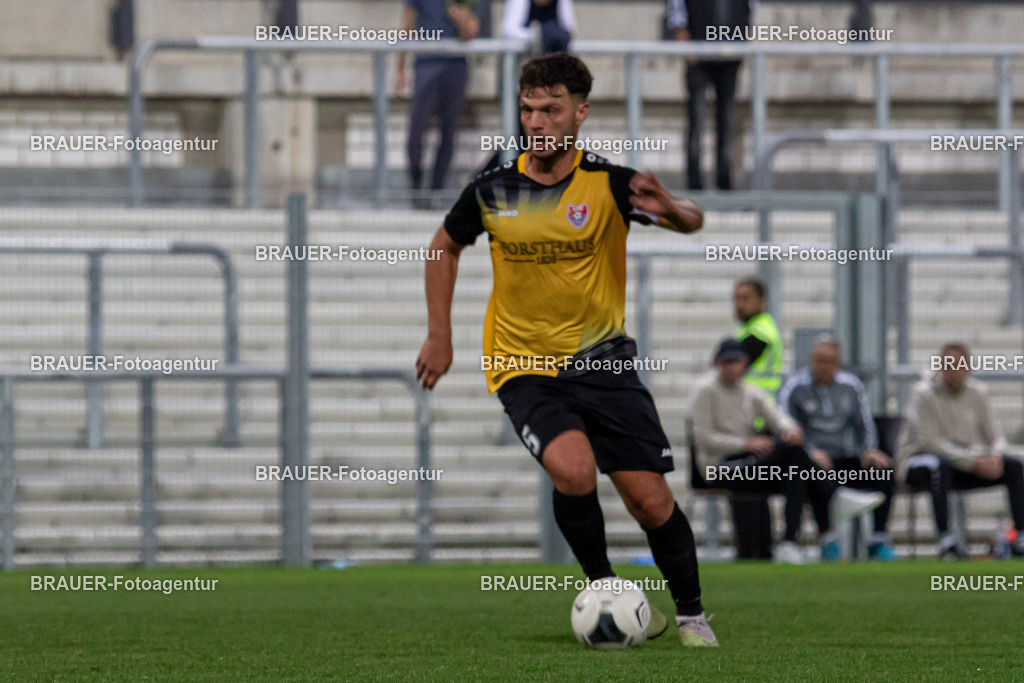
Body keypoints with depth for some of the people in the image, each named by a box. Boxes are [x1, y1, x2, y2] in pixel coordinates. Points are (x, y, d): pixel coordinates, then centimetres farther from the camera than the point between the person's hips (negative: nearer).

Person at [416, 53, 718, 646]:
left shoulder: (609, 184, -9)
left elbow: (692, 223, -16)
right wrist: (440, 336, 10)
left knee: (650, 501, -5)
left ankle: (691, 613, 18)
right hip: (524, 367, 0)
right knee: (574, 470, -27)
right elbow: (446, 246, 14)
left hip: (603, 361, 0)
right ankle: (604, 589, -4)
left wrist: (671, 209, -40)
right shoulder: (493, 191, -4)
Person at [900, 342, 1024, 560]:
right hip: (920, 459, -6)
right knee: (940, 466, -41)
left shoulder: (977, 393, 4)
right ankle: (946, 540, -46)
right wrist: (971, 462, -27)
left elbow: (995, 436, 6)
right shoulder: (924, 394, -12)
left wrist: (995, 456, -19)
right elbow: (929, 441, -20)